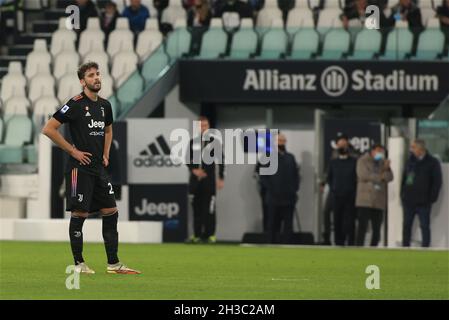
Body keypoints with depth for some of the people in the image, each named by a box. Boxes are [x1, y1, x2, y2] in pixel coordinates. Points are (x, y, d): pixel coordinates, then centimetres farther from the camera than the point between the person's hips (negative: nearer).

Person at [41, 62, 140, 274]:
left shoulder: (105, 105, 11)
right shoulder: (75, 104, -10)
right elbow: (48, 129, -13)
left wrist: (105, 154, 15)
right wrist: (73, 151, -12)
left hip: (99, 168, 7)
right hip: (80, 167, -7)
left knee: (111, 212, 4)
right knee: (79, 214, -4)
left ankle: (113, 264, 9)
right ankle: (78, 264, 4)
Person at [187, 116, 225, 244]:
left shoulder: (215, 142, 1)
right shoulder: (193, 142, 10)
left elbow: (221, 161, 0)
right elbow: (188, 159, 14)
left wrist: (221, 178, -4)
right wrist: (193, 170, -4)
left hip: (209, 180, -4)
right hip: (195, 179, 4)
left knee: (209, 208, -7)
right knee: (196, 207, 5)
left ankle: (211, 235, -3)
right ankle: (197, 234, 10)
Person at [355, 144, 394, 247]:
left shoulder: (383, 162, 17)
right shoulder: (363, 161, 4)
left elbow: (389, 178, 6)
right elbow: (363, 175, -11)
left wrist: (387, 168, -13)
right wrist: (380, 177, -3)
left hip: (379, 202, 5)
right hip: (365, 200, -5)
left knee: (377, 229, 4)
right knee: (362, 226, -10)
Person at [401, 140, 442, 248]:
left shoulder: (432, 163, -2)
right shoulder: (410, 161, 12)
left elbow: (437, 182, -4)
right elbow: (404, 178, 18)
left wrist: (431, 198, -11)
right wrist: (402, 193, 8)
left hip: (423, 202, -5)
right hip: (408, 201, 5)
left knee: (424, 226, -2)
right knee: (406, 226, 6)